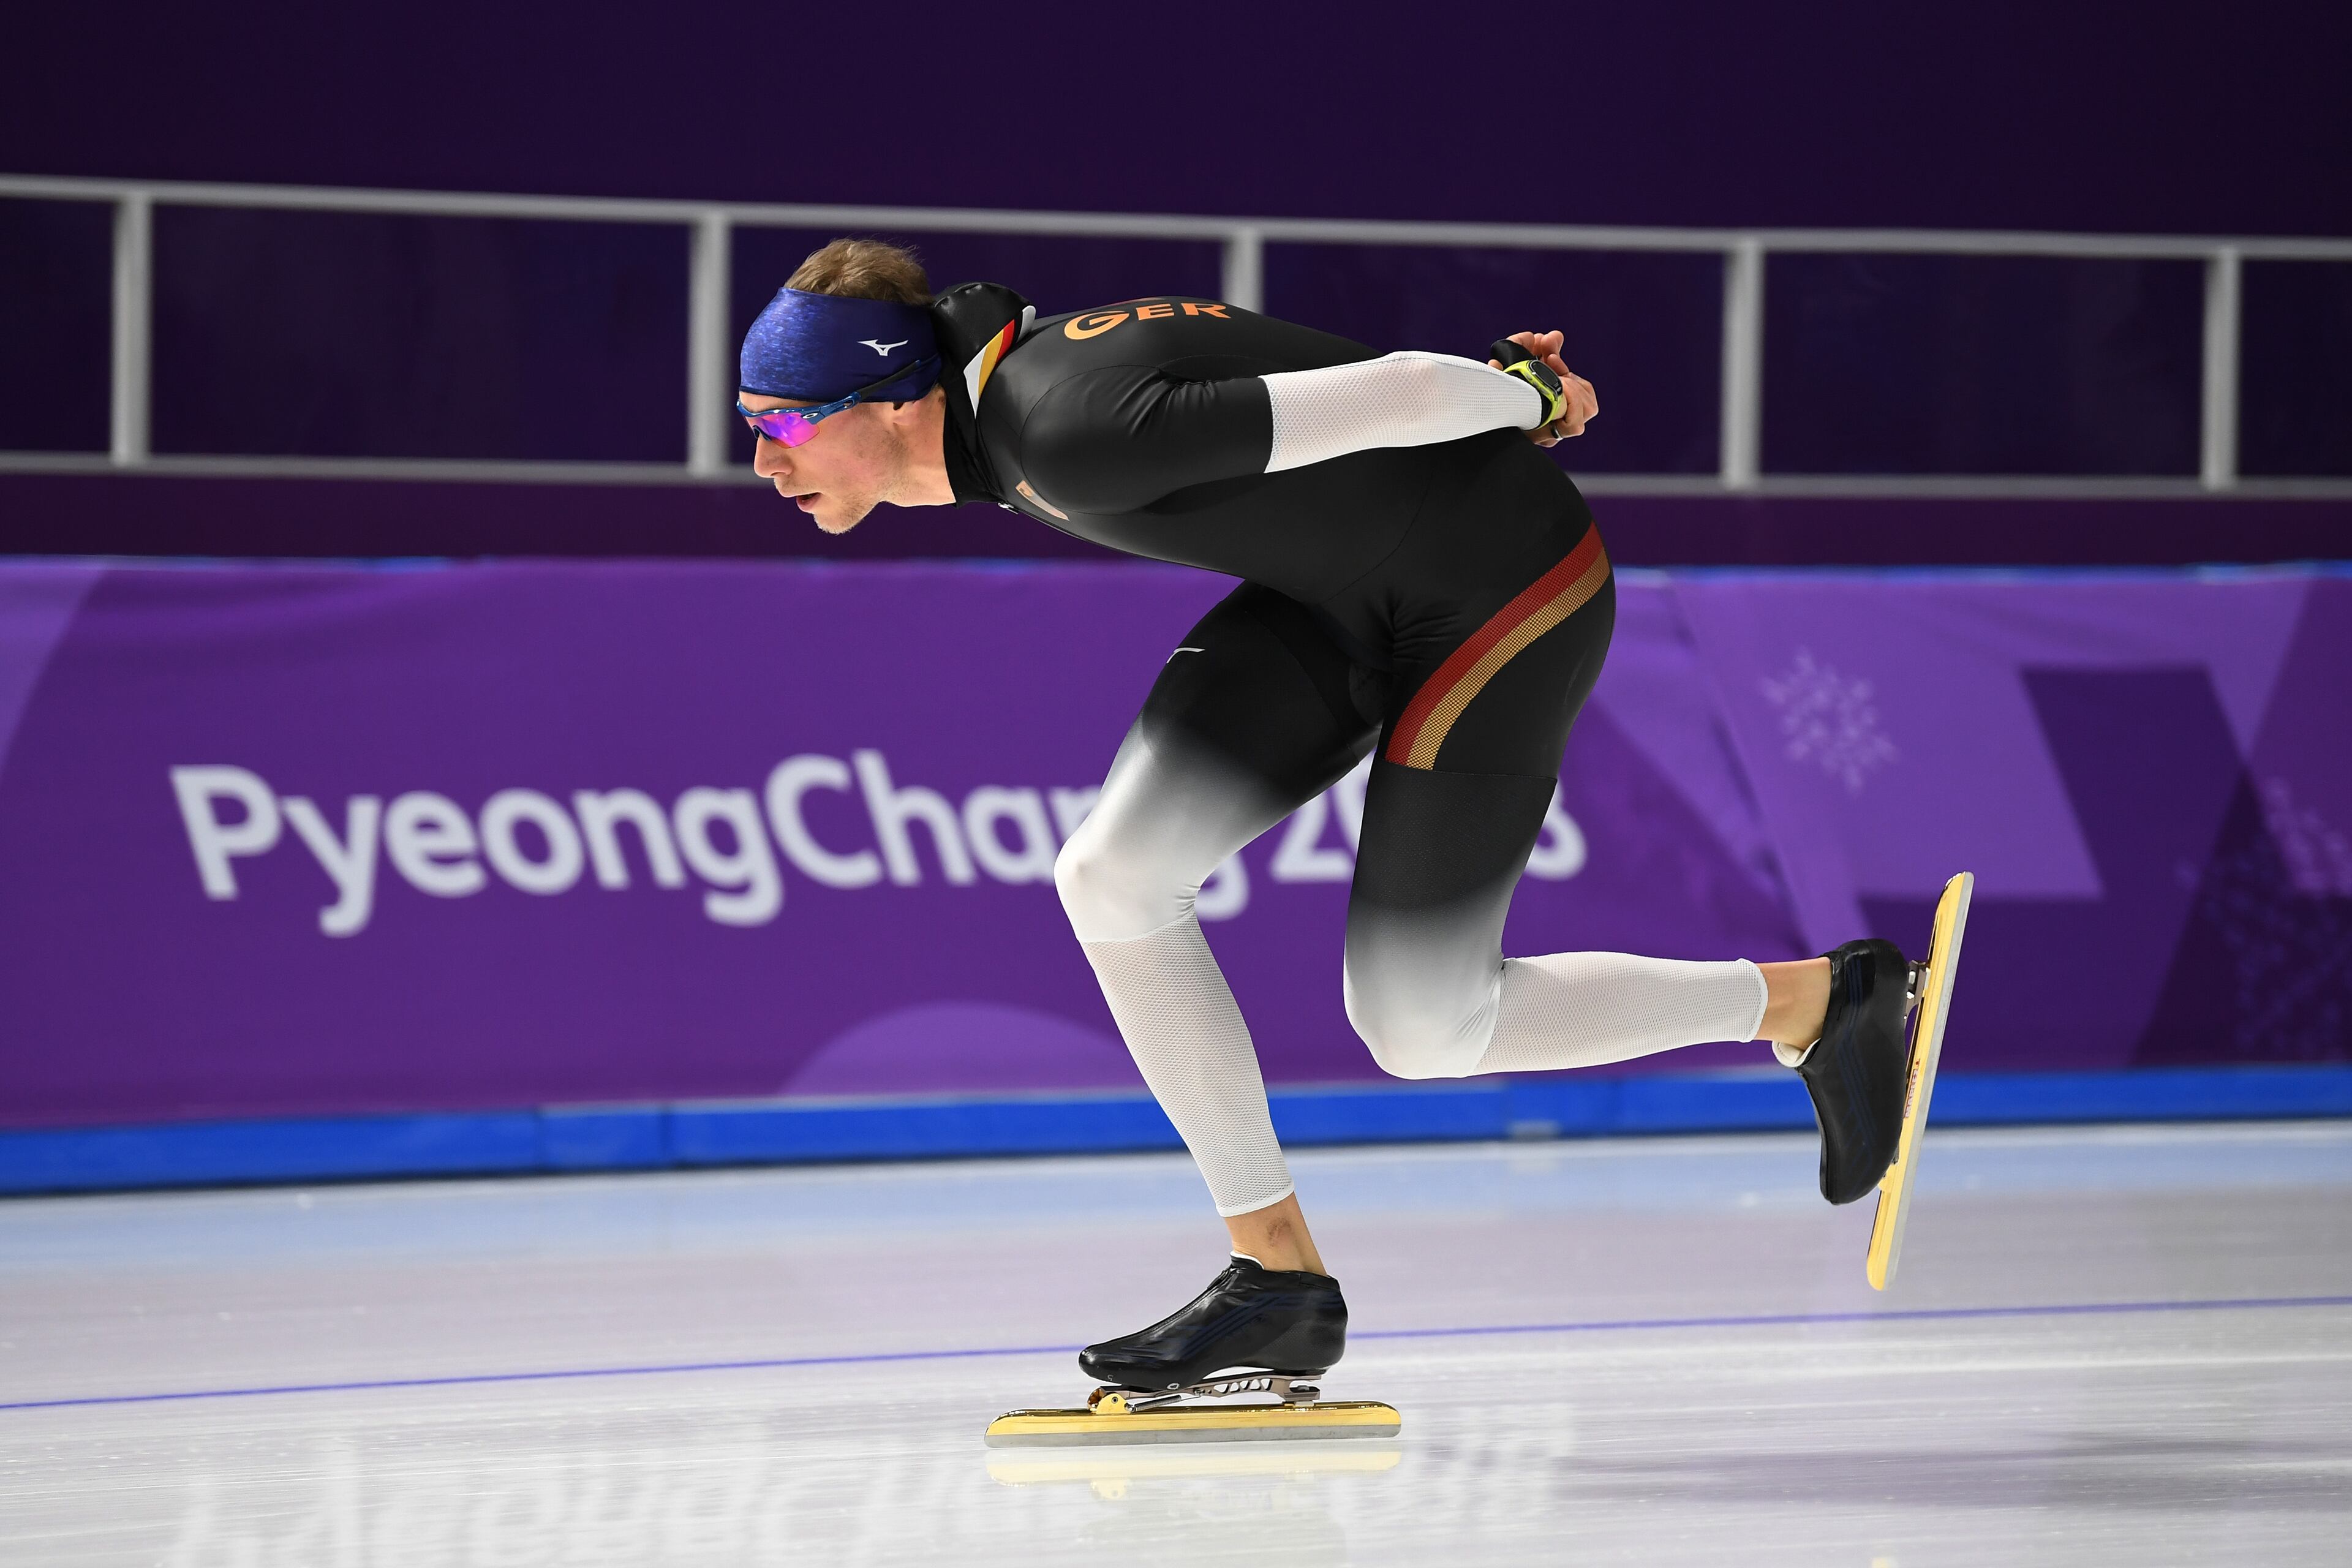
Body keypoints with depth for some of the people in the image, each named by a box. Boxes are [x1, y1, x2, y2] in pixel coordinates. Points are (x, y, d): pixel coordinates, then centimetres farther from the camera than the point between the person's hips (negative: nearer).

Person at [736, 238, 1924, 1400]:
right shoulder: (994, 384, -2)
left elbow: (1392, 395, -27)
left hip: (1505, 595, -9)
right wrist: (1502, 377, 10)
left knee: (1416, 1029, -1)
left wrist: (1526, 400, -7)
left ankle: (1813, 1002, 17)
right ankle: (1278, 1279, 2)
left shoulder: (1073, 436, -32)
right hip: (1344, 597, 9)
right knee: (1112, 880, -7)